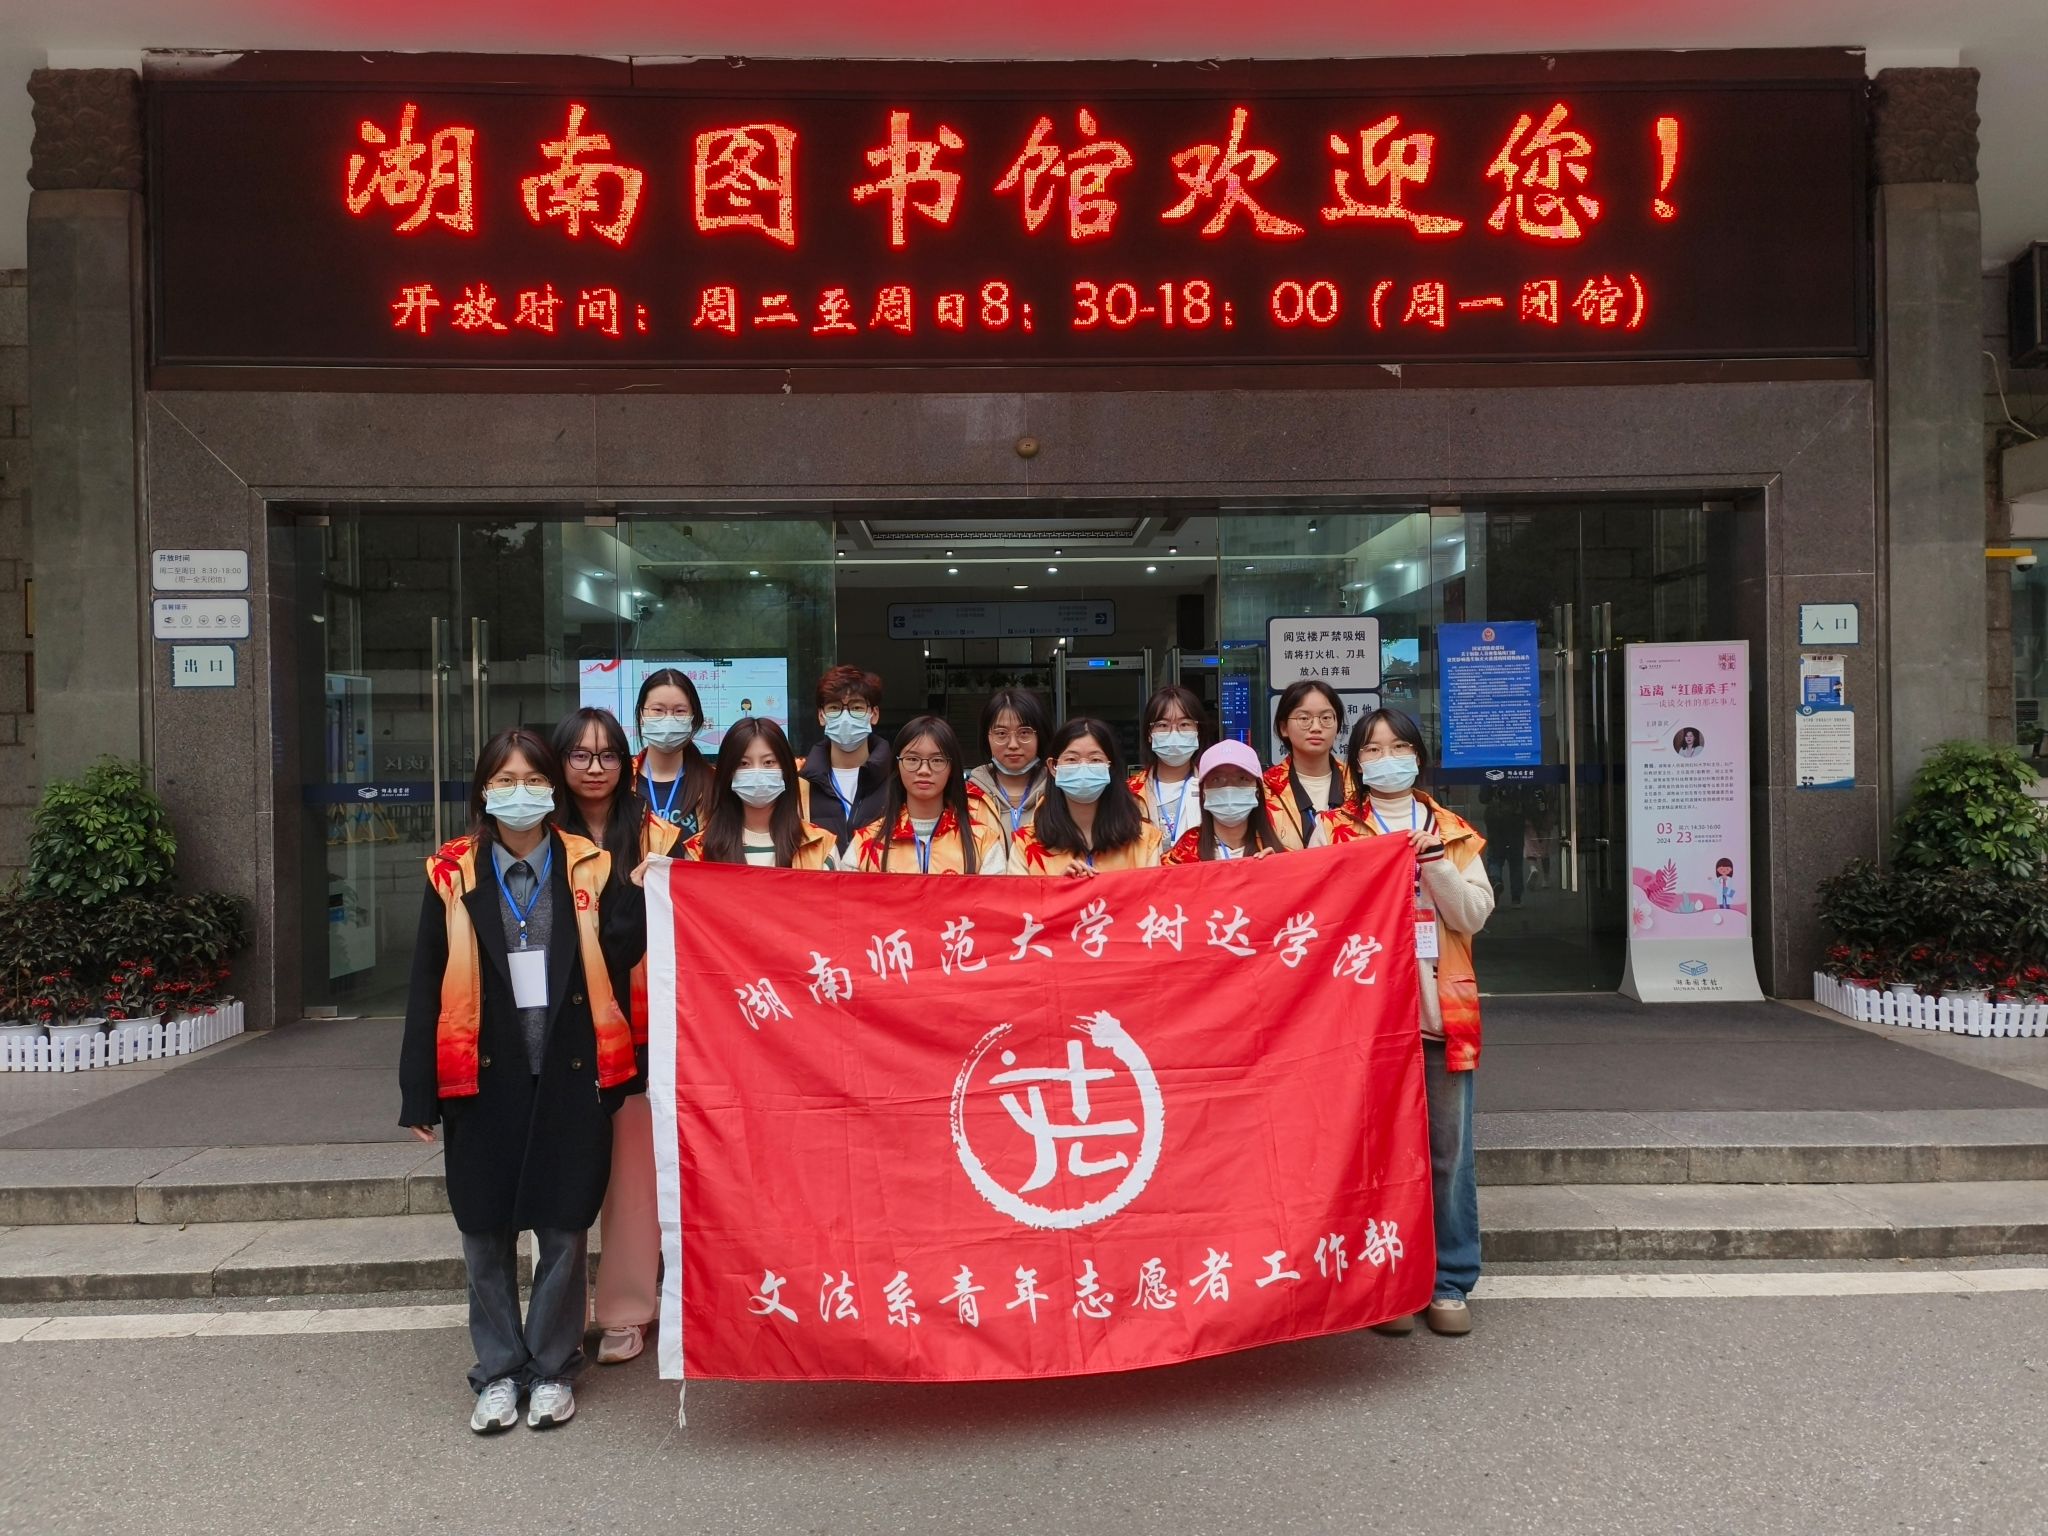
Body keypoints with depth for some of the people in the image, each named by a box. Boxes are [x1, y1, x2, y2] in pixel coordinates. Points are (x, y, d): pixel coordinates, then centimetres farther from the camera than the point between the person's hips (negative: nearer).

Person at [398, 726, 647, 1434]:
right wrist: (418, 1092, 0)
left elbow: (618, 961, -4)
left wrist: (636, 896, -19)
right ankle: (498, 1371, 26)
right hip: (485, 1075, 1)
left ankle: (552, 1368, 24)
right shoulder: (453, 873, 2)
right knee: (486, 1230, 9)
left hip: (568, 1074, 0)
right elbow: (427, 985, 2)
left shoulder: (590, 867, 2)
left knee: (564, 1229, 7)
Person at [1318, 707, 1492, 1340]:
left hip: (1442, 1008, 2)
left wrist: (1433, 865, -9)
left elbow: (1474, 914, 3)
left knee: (1449, 1151, 4)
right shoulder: (1335, 831, 8)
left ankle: (1450, 1282, 15)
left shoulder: (1453, 832, 14)